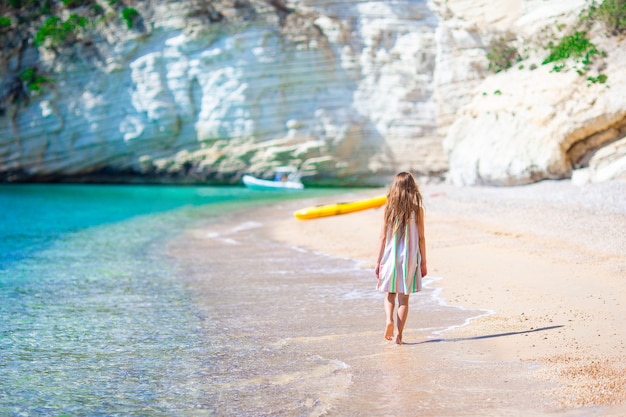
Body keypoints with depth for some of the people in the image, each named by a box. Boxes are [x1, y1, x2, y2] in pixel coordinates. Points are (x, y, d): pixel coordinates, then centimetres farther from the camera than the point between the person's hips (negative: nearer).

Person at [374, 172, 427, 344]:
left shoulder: (389, 208, -4)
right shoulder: (417, 209, -5)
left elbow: (383, 237, -3)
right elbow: (421, 238, -3)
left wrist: (378, 261, 5)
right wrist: (423, 262, 6)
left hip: (390, 257, 1)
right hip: (410, 257, -1)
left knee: (390, 294, 16)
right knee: (403, 297, 7)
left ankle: (389, 320, -8)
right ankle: (399, 334, 5)